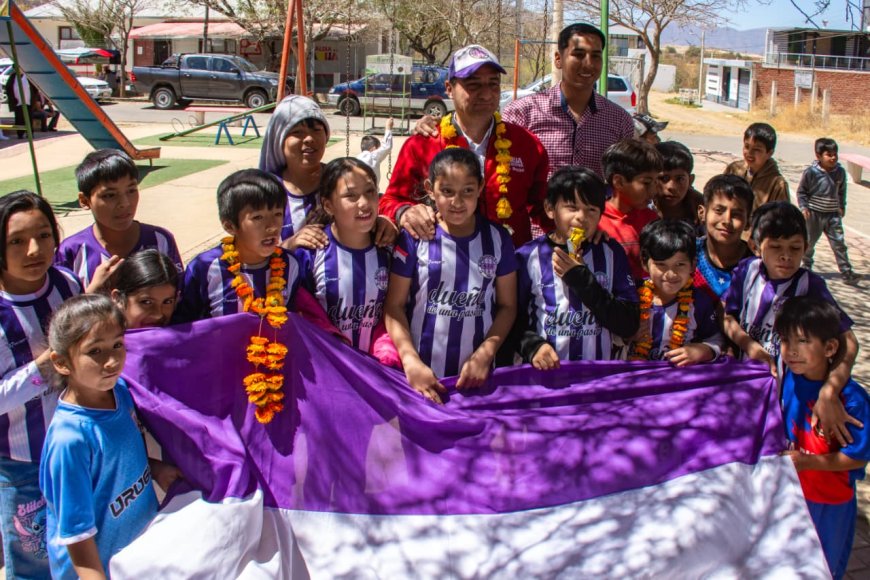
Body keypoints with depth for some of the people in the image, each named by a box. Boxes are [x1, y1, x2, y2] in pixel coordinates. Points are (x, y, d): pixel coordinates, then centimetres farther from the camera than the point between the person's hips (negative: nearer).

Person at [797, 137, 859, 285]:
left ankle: (847, 272, 1)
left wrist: (842, 207, 14)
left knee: (839, 243, -1)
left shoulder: (840, 172, -1)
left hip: (833, 215, 3)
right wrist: (804, 207, -13)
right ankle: (806, 266, 33)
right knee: (809, 242, 11)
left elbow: (841, 191, 14)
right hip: (814, 214, -3)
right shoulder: (811, 172, -13)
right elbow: (801, 191, -5)